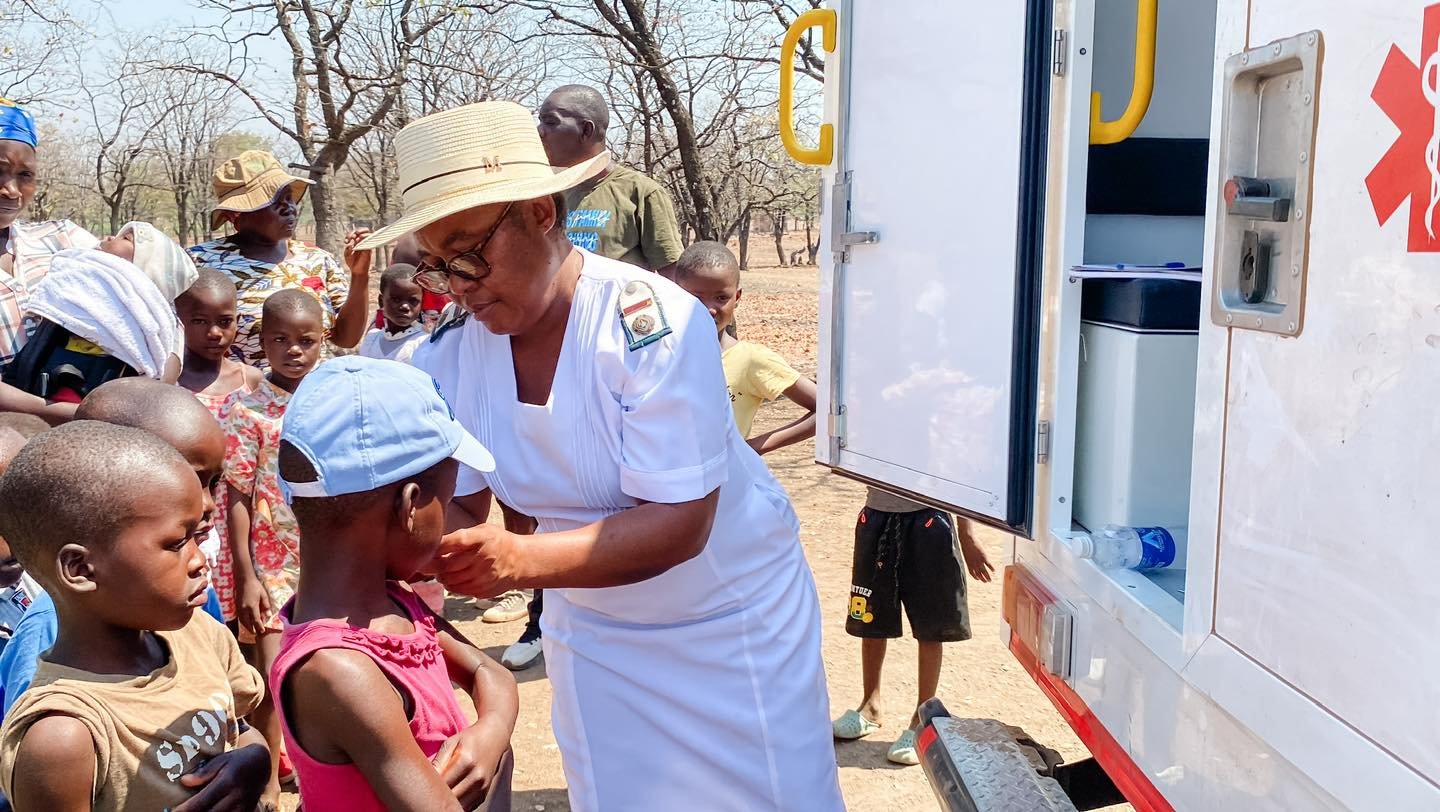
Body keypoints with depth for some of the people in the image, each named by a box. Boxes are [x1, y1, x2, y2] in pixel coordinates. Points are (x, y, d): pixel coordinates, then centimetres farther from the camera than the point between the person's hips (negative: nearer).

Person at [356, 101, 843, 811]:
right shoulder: (449, 355, -11)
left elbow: (678, 524, -31)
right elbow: (456, 504, -6)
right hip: (590, 634, 4)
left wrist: (518, 560, -43)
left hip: (732, 614, -4)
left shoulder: (653, 323, -28)